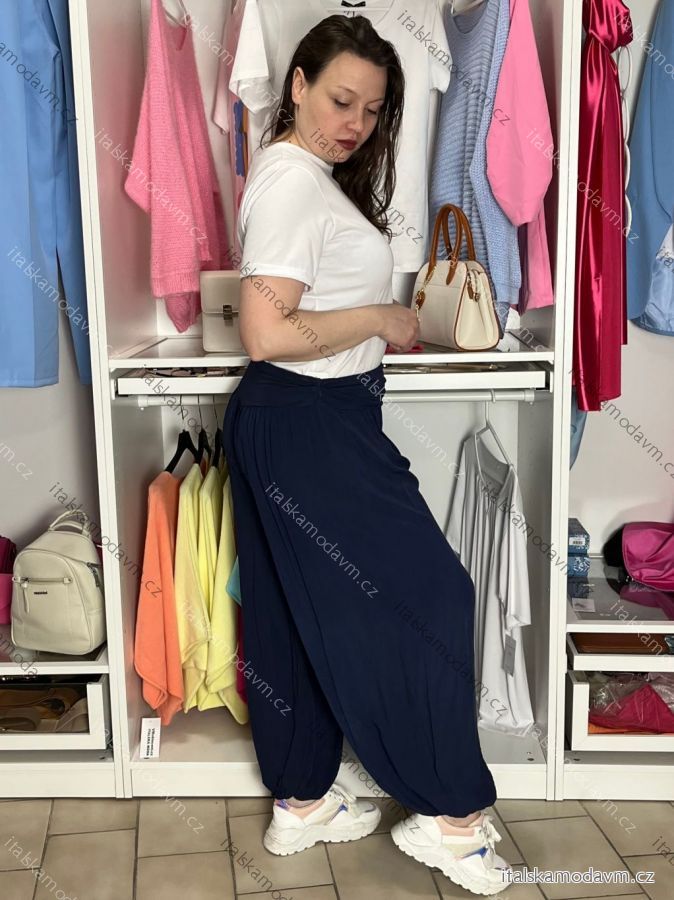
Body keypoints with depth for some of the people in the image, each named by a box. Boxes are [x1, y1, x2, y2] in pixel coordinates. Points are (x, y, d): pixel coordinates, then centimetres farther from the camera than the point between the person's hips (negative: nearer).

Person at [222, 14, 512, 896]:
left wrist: (377, 327, 8)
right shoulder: (293, 182, -17)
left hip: (298, 424, 10)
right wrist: (381, 320, -16)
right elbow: (267, 334, -26)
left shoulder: (303, 175, 15)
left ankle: (300, 803, 29)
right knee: (427, 598, -1)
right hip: (310, 426, -10)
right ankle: (447, 814, 12)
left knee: (297, 616, 15)